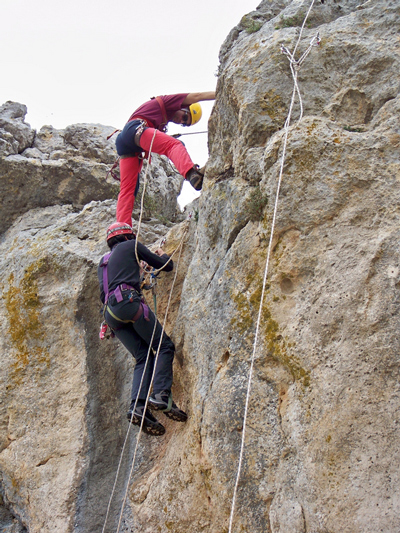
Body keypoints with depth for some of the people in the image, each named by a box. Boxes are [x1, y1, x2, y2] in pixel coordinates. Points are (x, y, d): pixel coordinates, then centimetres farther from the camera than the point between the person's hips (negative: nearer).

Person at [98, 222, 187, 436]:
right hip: (129, 302, -6)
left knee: (143, 357, 5)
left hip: (110, 312, 6)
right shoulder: (131, 246, 15)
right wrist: (163, 255, 39)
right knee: (164, 346, -3)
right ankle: (161, 395, -23)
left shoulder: (103, 261, 32)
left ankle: (138, 406, -15)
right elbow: (166, 266, 16)